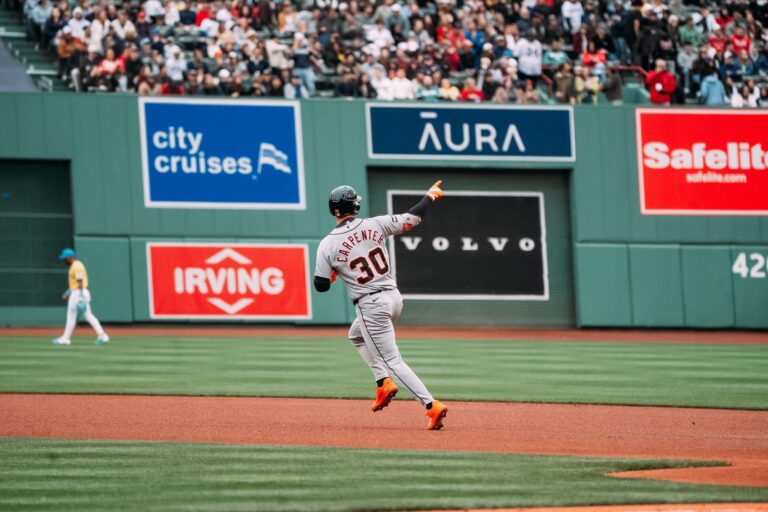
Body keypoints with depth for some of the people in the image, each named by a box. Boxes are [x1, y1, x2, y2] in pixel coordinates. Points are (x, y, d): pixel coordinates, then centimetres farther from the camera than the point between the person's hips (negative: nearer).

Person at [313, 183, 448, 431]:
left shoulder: (327, 245, -9)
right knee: (357, 335, 31)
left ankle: (431, 405, -13)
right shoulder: (375, 225, -2)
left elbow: (321, 285, -5)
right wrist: (430, 196, 22)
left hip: (371, 306, -6)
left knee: (392, 360, -2)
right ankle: (384, 383, 18)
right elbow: (412, 218, 4)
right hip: (394, 296, 6)